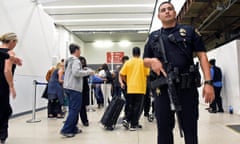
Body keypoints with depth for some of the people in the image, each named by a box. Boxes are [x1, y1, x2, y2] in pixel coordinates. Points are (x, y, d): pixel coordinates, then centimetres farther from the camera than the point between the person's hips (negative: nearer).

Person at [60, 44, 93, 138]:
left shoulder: (68, 60, 19)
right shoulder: (76, 60, -10)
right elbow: (76, 72, -24)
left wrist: (84, 72, 18)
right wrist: (87, 72, -13)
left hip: (68, 87, 10)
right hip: (74, 88, -10)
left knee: (72, 109, 14)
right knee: (75, 109, -6)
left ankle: (73, 128, 19)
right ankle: (66, 130, -8)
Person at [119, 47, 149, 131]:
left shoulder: (128, 62, 3)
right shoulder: (143, 62, 0)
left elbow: (122, 74, 1)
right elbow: (148, 74, -3)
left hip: (130, 88, 2)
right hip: (140, 88, -2)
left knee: (131, 106, 17)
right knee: (137, 107, 4)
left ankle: (127, 120, 4)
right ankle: (133, 125, 6)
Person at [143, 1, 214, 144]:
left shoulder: (189, 31, 9)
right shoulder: (153, 37, 15)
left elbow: (202, 55, 2)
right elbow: (145, 60, 18)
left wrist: (208, 82, -10)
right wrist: (152, 61, -8)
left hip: (187, 87, -1)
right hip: (162, 88, 2)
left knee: (190, 129, 8)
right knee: (164, 129, 9)